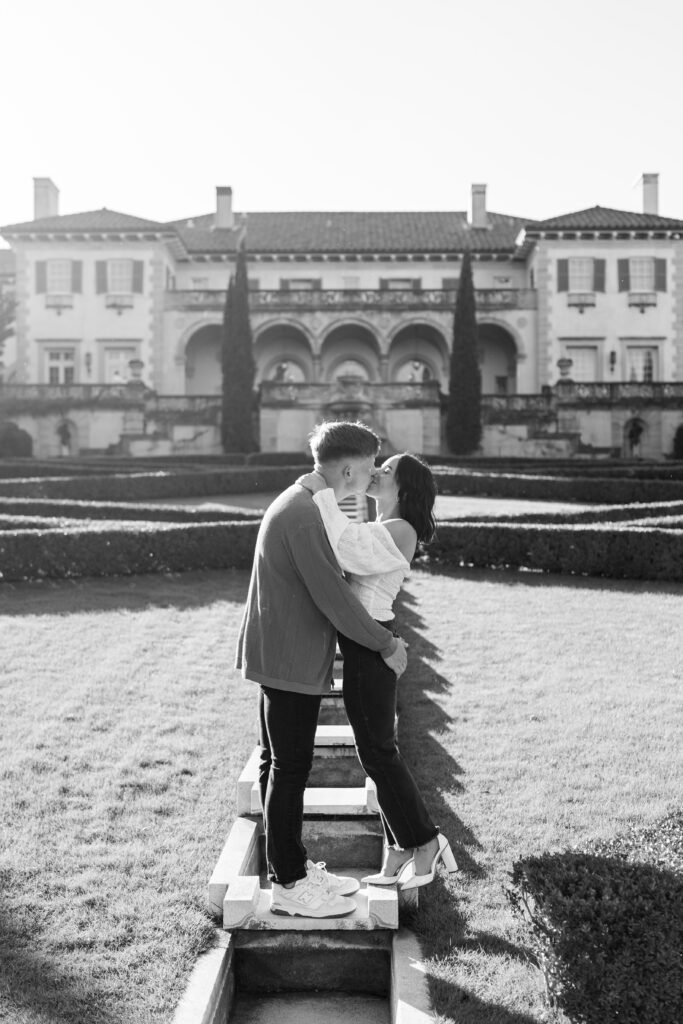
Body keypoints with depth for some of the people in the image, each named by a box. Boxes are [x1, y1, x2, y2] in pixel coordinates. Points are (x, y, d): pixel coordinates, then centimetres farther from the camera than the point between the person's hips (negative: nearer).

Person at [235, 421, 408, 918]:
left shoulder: (300, 505, 12)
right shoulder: (305, 517, -22)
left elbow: (328, 587, 19)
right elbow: (333, 597, -23)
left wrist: (381, 635, 18)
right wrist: (386, 645, -11)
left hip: (282, 658, 11)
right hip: (291, 662, -11)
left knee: (279, 765, 17)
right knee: (290, 770, -1)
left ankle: (293, 866, 29)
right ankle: (288, 885, 11)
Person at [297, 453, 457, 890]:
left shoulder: (399, 530, -15)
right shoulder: (384, 529, 16)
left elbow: (348, 551, -28)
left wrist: (324, 494, -23)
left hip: (369, 645, -10)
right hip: (365, 643, 10)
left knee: (377, 752, 0)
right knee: (380, 749, 13)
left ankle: (425, 840, 13)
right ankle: (397, 854, 22)